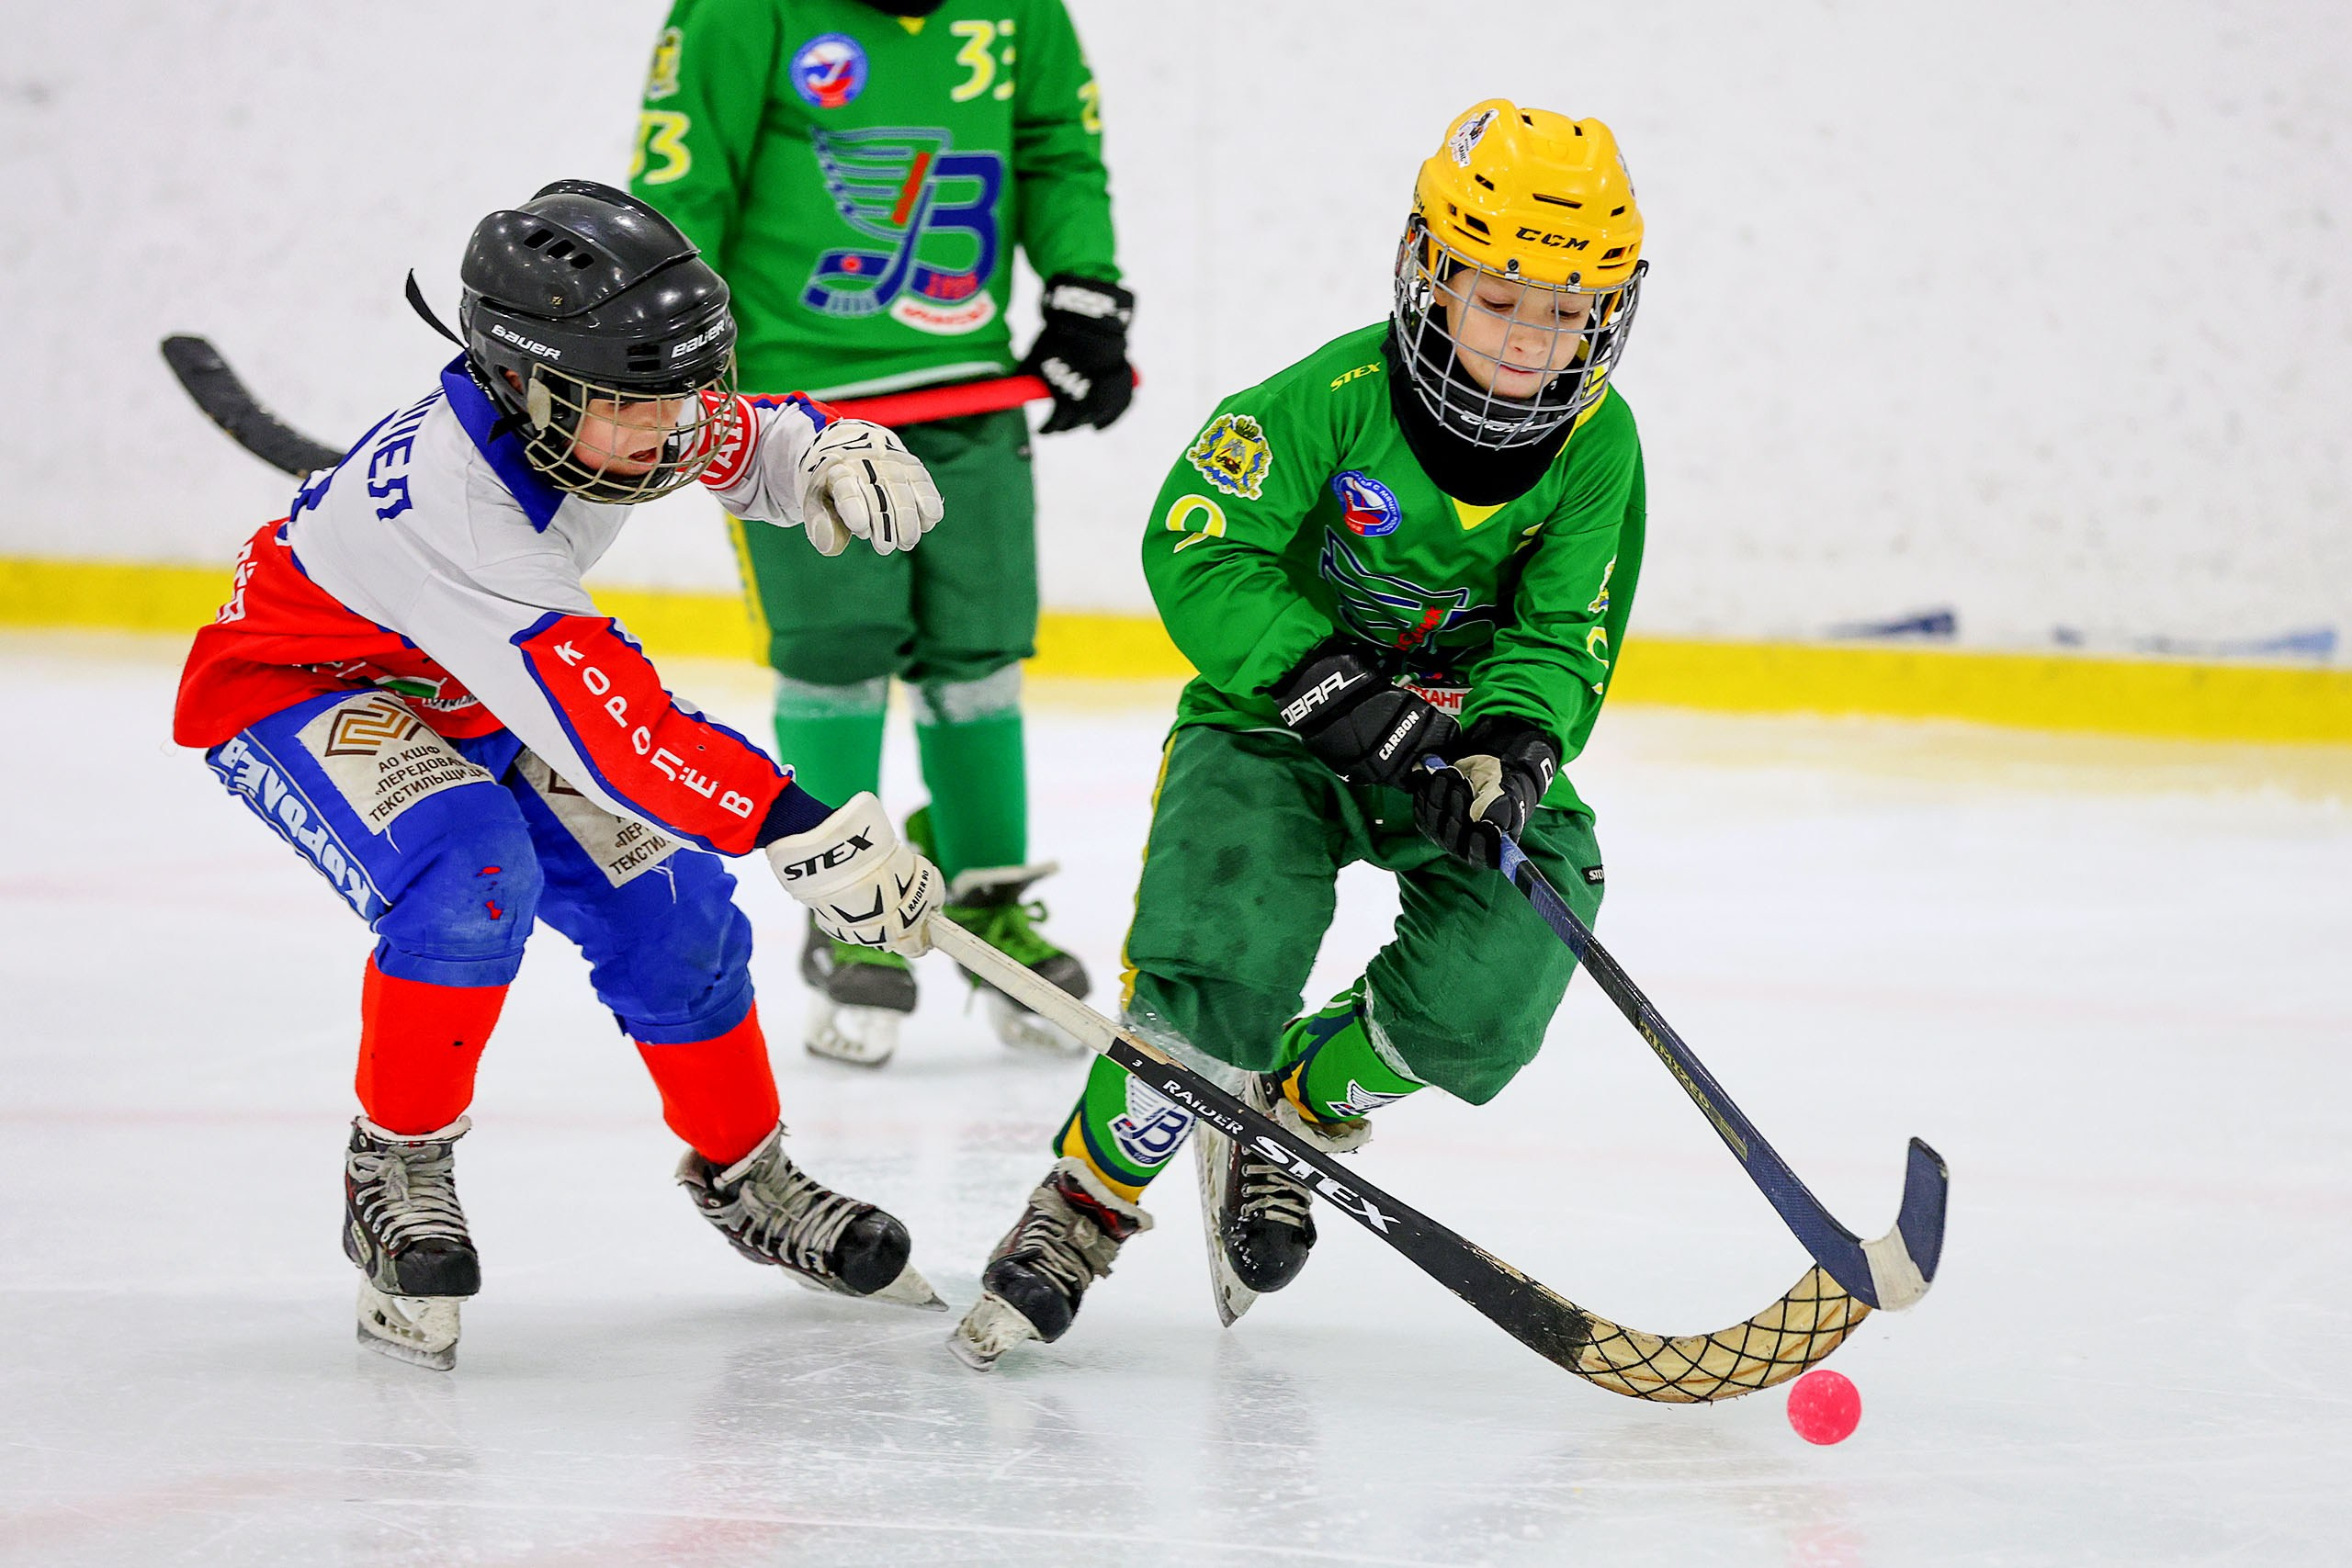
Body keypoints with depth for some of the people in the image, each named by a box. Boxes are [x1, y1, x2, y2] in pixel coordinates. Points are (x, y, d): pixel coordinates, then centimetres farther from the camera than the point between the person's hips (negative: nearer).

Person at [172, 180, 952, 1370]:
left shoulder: (610, 405, -19)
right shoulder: (449, 501, -42)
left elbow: (746, 447, 4)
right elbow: (613, 731, -46)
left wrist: (836, 456, -20)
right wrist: (802, 828, -51)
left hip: (471, 697, 7)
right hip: (292, 688, -7)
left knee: (667, 903, -2)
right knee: (475, 874, -33)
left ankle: (741, 1175, 21)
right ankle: (394, 1170, -12)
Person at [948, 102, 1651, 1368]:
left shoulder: (1595, 443, -10)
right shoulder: (1338, 400, -19)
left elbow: (1564, 634, -8)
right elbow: (1198, 553, -21)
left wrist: (1510, 746, -30)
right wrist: (1340, 690, -31)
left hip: (1469, 732, 3)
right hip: (1277, 718, -3)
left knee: (1484, 999, -19)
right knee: (1223, 962, -27)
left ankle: (1294, 1107, 14)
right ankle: (1091, 1198, -2)